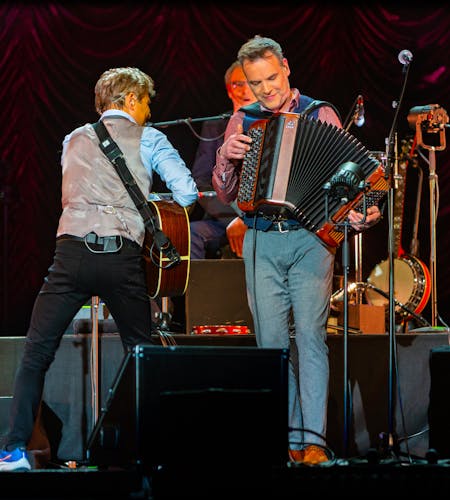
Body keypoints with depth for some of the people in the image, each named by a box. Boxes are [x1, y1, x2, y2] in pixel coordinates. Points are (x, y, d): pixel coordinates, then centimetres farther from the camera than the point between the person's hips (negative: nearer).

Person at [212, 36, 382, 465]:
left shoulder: (320, 115, 4)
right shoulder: (242, 121, 11)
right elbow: (225, 194, 12)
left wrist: (359, 214, -17)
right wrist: (227, 156, -8)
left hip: (310, 239, -3)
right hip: (262, 243, 3)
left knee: (310, 334, -11)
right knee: (271, 339, 1)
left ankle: (313, 439, -10)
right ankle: (287, 435, 8)